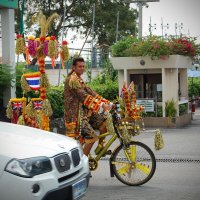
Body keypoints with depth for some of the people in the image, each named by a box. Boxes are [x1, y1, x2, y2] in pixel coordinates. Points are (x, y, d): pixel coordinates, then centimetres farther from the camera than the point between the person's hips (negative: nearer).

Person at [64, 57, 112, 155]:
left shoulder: (79, 79, 18)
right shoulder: (72, 79, -14)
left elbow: (89, 91, 11)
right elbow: (84, 97, -22)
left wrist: (106, 102, 0)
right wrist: (100, 105, -27)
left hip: (84, 111, 10)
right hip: (76, 114, -10)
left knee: (104, 122, -1)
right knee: (92, 137, -17)